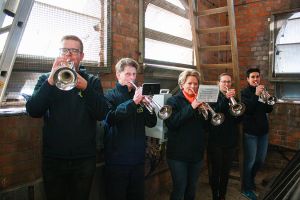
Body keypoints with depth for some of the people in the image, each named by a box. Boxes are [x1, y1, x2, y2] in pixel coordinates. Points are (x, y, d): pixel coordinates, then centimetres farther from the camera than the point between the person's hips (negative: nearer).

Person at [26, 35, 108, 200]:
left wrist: (85, 87, -25)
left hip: (84, 159, 0)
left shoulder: (92, 81, 3)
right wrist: (51, 81, -23)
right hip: (53, 159, 1)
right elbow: (33, 111, -10)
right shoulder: (46, 79, 4)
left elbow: (101, 114, -10)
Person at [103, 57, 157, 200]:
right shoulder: (110, 96, -3)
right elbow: (110, 118, -22)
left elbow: (151, 123, 5)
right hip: (117, 158, -4)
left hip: (138, 157, 5)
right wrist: (133, 102, -27)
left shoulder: (139, 95, 10)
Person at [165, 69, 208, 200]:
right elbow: (171, 123, -21)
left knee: (192, 188, 17)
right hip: (178, 153, -5)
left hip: (197, 152, 5)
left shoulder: (199, 101, 10)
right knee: (179, 188, 1)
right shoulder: (173, 101, -5)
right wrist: (191, 107, -24)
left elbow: (206, 126, 8)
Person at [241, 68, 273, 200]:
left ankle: (251, 179, 40)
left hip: (263, 131, 7)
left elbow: (269, 110, 4)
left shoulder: (262, 91, 10)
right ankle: (246, 188, 17)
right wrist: (256, 95, -29)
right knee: (250, 161, 1)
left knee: (260, 160, 17)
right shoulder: (245, 92, -8)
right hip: (250, 132, -6)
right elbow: (247, 110, -22)